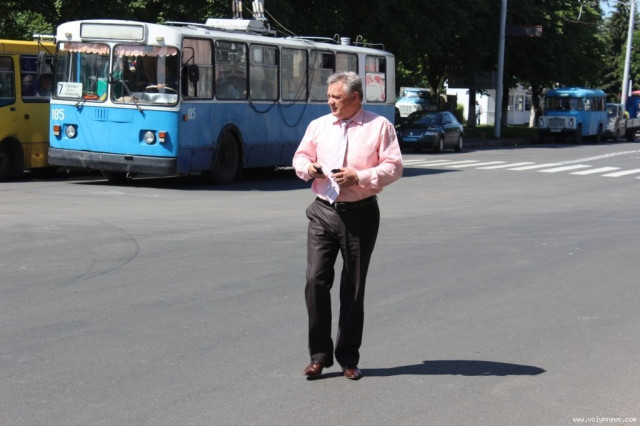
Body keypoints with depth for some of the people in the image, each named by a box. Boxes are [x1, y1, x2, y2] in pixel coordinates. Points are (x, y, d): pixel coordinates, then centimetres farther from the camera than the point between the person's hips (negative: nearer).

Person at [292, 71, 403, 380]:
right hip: (323, 212, 3)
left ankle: (348, 358, 16)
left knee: (354, 288, 5)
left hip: (360, 214, -3)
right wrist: (307, 166, -4)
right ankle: (319, 355, 5)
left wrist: (360, 177, -17)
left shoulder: (379, 126, -1)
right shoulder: (318, 126, 11)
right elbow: (300, 156, 20)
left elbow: (394, 167, -4)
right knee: (315, 280, -8)